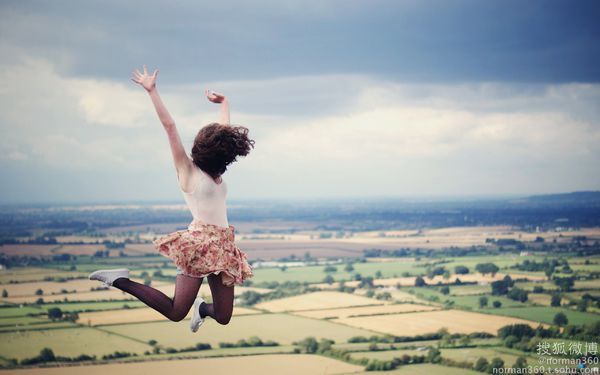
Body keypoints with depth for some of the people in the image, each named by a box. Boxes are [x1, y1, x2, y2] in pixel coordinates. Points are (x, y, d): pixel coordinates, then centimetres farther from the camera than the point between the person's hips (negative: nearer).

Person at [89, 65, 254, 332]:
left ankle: (202, 307, 34)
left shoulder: (215, 173, 17)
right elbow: (169, 126, -6)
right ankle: (121, 281, -1)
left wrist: (224, 102, 42)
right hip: (199, 242, -7)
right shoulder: (187, 170, 0)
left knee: (223, 317, 2)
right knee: (176, 312, -13)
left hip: (222, 247, 7)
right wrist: (152, 91, -9)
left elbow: (224, 131, 29)